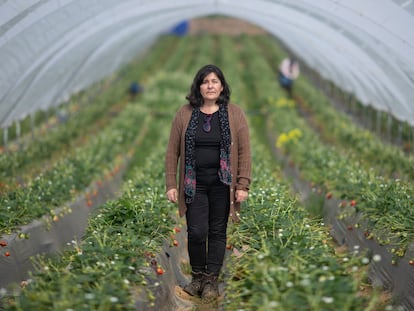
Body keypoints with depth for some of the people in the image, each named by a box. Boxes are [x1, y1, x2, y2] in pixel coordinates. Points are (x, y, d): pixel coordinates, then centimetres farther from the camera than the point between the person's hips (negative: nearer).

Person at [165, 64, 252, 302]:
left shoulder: (235, 113, -2)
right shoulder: (185, 113, 0)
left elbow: (245, 152, -2)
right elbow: (172, 151, 2)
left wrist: (243, 185, -7)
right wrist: (171, 184, -2)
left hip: (222, 183, 0)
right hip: (194, 183, 0)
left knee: (217, 232, 6)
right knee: (196, 232, -2)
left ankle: (212, 280, 17)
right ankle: (197, 276, 18)